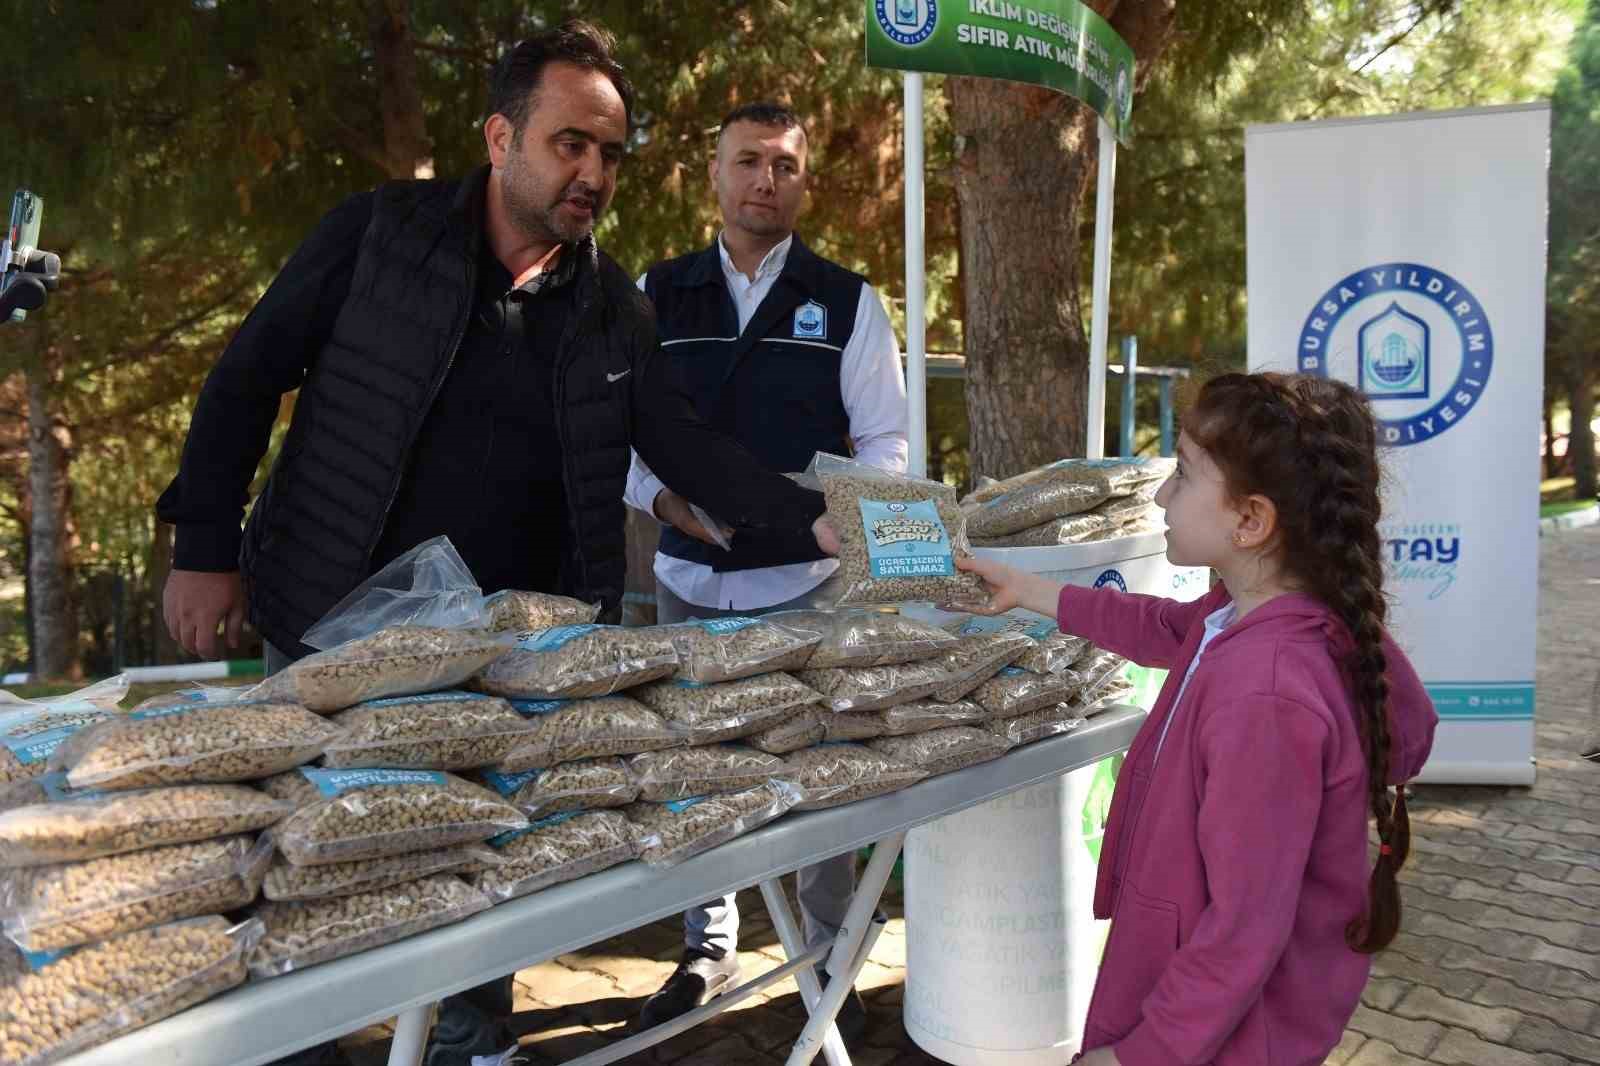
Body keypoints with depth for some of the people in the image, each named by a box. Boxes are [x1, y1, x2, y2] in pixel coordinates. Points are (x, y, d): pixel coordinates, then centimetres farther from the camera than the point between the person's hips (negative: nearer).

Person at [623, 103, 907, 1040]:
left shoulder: (847, 301, 3)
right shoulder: (657, 294, 7)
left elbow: (885, 442, 2)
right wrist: (662, 497, -12)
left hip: (807, 581, -1)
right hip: (690, 577, 2)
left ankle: (832, 958, 25)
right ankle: (710, 948, 31)